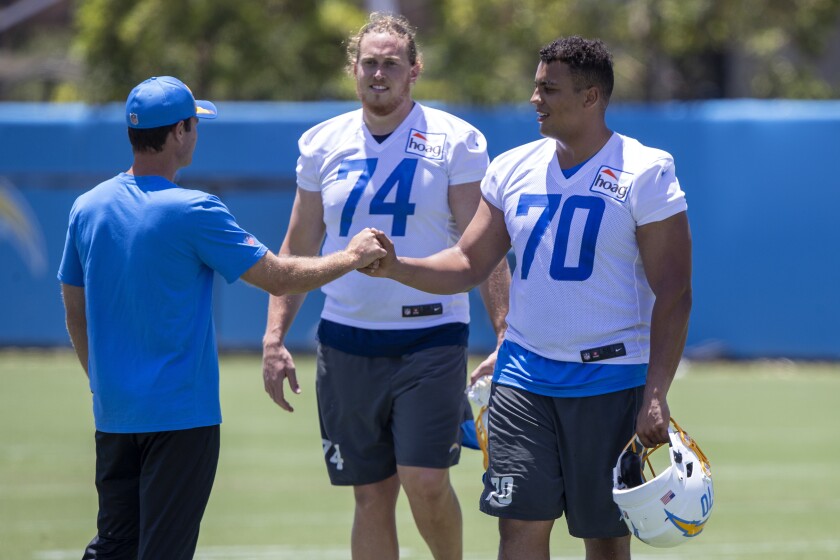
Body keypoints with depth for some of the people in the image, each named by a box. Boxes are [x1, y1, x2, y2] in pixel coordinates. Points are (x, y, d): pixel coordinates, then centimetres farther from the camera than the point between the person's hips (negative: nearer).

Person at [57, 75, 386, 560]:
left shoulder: (88, 208, 4)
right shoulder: (193, 211, -15)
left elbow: (75, 313, 14)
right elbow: (279, 278, -10)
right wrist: (352, 257, 4)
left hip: (113, 412, 6)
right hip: (180, 413, -6)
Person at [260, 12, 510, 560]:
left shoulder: (456, 141, -2)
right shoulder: (322, 144, 8)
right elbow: (297, 249, 14)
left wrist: (506, 335, -13)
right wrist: (275, 336, 6)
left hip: (430, 335, -3)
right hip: (346, 342, 3)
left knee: (425, 481, -14)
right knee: (372, 494, 5)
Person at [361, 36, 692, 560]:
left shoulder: (646, 173, -7)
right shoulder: (513, 168, 8)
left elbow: (673, 294, -10)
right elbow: (470, 263, 12)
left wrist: (656, 397, -17)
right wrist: (397, 267, -8)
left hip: (611, 382, -4)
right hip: (524, 377, 4)